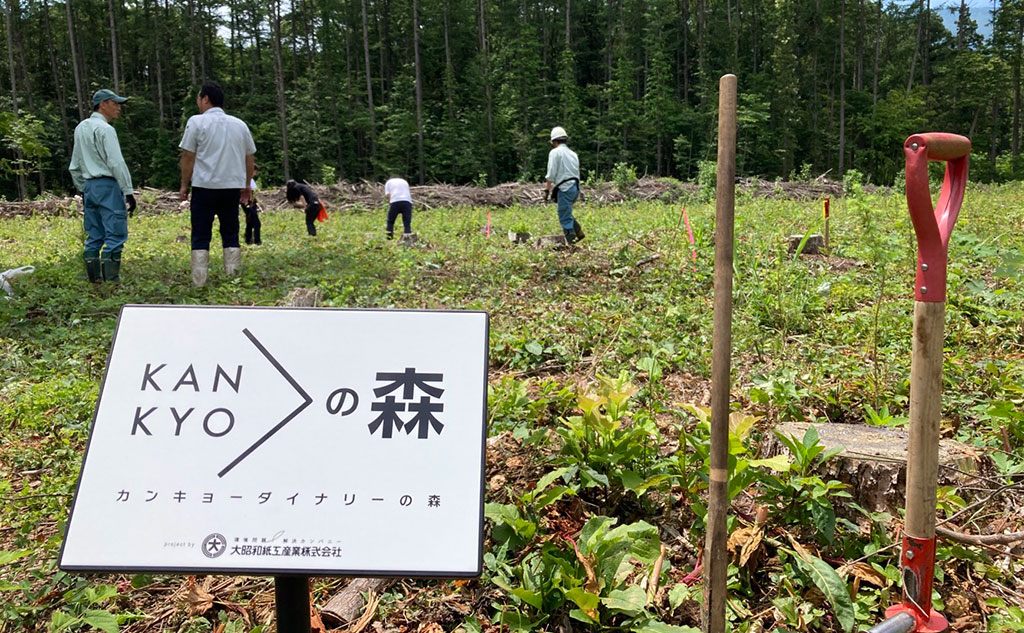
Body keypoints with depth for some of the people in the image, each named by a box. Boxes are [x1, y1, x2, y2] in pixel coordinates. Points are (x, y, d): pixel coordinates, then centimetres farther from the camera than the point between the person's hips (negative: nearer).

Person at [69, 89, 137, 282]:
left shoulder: (80, 128, 16)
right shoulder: (105, 129, -10)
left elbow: (74, 166, 19)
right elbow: (116, 163, -16)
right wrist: (129, 192, -14)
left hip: (89, 186, 9)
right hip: (108, 186, -9)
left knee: (94, 237, 10)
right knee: (115, 235, -8)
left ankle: (94, 280, 12)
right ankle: (111, 280, -11)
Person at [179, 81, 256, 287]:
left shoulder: (197, 121, -4)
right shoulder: (239, 124, 9)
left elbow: (188, 156, -5)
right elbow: (249, 158, 13)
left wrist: (184, 185, 4)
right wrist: (247, 185, 22)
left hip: (204, 186, -4)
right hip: (232, 186, 4)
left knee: (201, 237, 1)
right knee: (230, 235, 12)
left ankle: (199, 283, -2)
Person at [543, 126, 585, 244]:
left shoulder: (555, 152, -3)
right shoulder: (573, 154, 19)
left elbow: (551, 173, -11)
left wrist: (547, 189, -5)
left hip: (565, 188, -8)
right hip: (575, 187, 8)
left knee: (565, 218, -5)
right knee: (566, 213, 22)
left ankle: (571, 241, -7)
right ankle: (579, 233, 17)